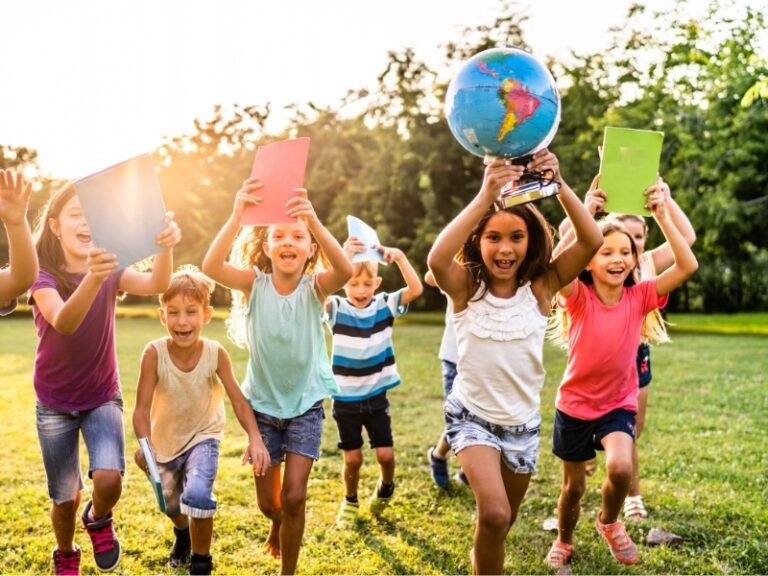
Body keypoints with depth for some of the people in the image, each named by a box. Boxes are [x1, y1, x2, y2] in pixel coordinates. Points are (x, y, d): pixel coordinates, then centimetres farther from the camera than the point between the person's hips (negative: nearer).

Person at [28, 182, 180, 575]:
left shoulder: (111, 271, -8)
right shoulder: (43, 276, -15)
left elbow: (155, 285, -30)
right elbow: (63, 323, -36)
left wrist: (165, 247, -52)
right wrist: (92, 279, -56)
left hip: (103, 397, 1)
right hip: (55, 404, -1)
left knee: (109, 479, -21)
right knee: (65, 498, 8)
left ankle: (99, 521, 14)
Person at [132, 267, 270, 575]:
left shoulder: (215, 353, -25)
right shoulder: (154, 353, -28)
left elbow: (239, 401, -20)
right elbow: (142, 408, -28)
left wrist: (255, 439, -36)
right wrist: (144, 443, -47)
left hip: (203, 436, -2)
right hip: (166, 439, 2)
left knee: (197, 495, -27)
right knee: (171, 505, 23)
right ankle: (183, 533, 62)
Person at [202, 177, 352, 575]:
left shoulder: (315, 287, -15)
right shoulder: (255, 284, -13)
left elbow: (345, 271, -39)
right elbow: (211, 267, -34)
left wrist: (314, 221, -54)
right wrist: (237, 216, -48)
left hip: (306, 404, -1)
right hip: (263, 404, 1)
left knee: (294, 495, -8)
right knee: (268, 502, 11)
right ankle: (279, 525, 48)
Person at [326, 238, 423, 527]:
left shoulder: (385, 305, -4)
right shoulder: (336, 309, -10)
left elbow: (416, 289, -16)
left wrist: (399, 257, -28)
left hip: (376, 396, 1)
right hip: (345, 398, -1)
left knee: (385, 454, 0)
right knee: (353, 458, 5)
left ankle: (385, 487, 33)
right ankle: (350, 501, 33)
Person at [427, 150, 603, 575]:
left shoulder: (541, 288, -12)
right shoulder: (466, 288, -15)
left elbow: (592, 240, -26)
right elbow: (436, 259, -39)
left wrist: (558, 183, -37)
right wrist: (485, 196, -44)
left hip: (523, 423, 3)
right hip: (472, 416, -2)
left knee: (501, 523, 20)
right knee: (494, 515, -25)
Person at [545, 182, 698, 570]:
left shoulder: (640, 297, -10)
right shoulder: (578, 297, -16)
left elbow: (688, 266, -22)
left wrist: (661, 215, -30)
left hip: (619, 405, 1)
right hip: (574, 406, 0)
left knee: (620, 469, -26)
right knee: (573, 486, 13)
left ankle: (609, 523, 8)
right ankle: (563, 541, 44)